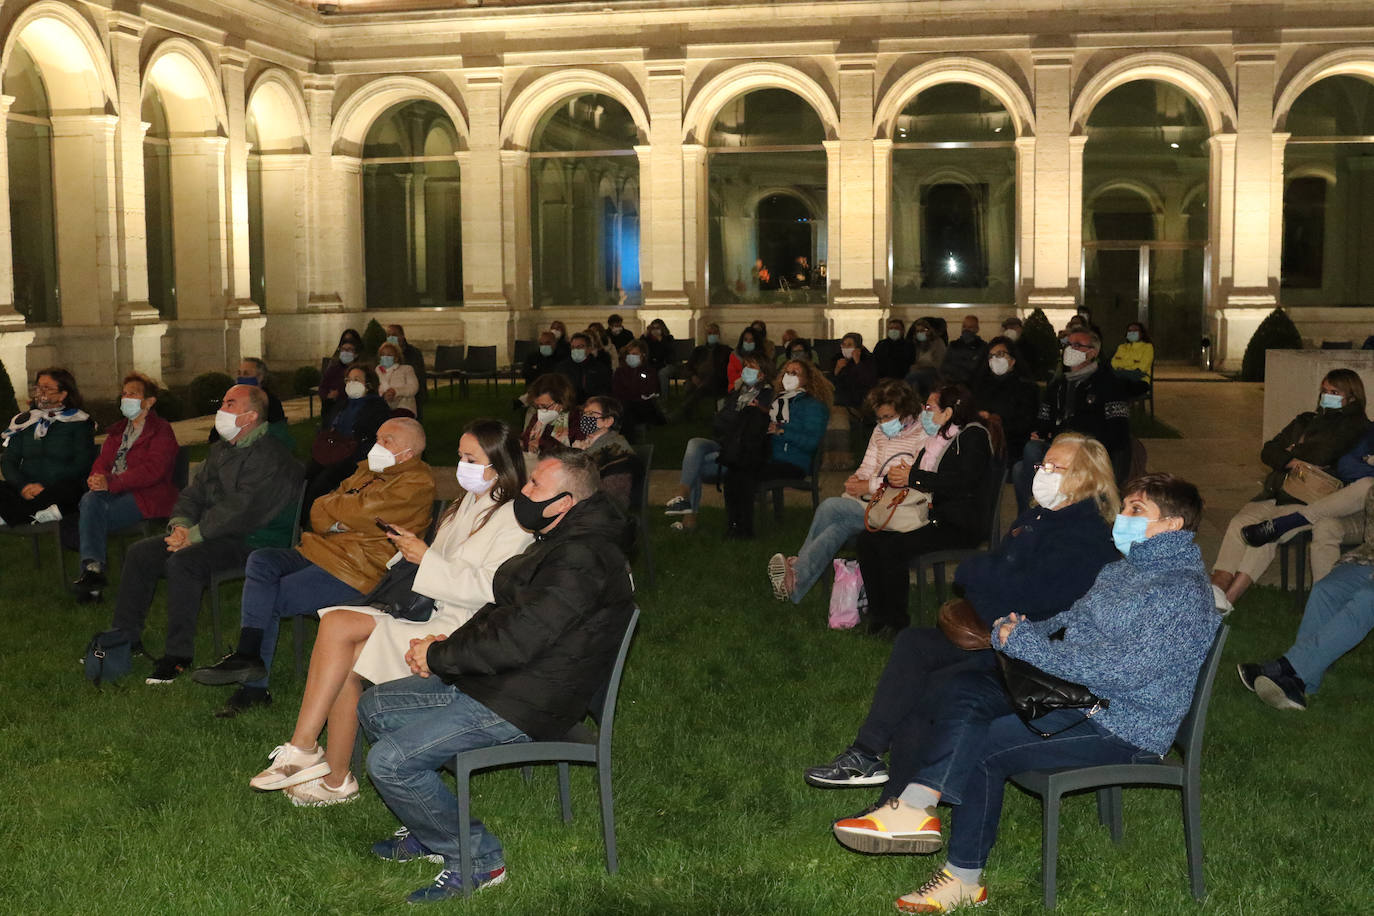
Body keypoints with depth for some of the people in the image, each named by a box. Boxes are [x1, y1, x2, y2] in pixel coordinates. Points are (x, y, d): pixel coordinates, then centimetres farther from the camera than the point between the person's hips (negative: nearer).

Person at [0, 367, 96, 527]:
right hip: (26, 493, 4)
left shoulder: (79, 422, 7)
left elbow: (82, 465, -3)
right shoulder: (24, 421, 21)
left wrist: (46, 489, -15)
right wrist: (23, 486, -9)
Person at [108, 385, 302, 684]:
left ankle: (178, 656, -24)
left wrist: (195, 535, -19)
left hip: (252, 542, -10)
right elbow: (194, 493, 18)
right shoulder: (221, 449, 16)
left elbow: (242, 511, -23)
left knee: (182, 562, -32)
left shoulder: (269, 456, -16)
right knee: (140, 553, 3)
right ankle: (125, 636, 11)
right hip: (215, 535, 10)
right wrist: (180, 524, -3)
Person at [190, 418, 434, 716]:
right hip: (323, 552, 9)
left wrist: (334, 505, 1)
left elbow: (363, 511, -20)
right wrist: (339, 518, -8)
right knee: (261, 561, -12)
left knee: (270, 599, -17)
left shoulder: (417, 484, -8)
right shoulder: (367, 471, 21)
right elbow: (319, 515, 14)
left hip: (359, 571, -9)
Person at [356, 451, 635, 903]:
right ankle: (431, 828, 22)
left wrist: (438, 657, -14)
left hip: (523, 707, -11)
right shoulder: (555, 545, 13)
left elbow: (516, 640, -28)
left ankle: (476, 859, -2)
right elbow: (499, 612, 18)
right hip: (489, 680, 11)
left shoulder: (582, 560, -23)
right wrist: (448, 646, -1)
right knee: (373, 707, 15)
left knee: (389, 761, -18)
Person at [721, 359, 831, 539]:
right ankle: (732, 526, -18)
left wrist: (782, 431, -16)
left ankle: (745, 530, -19)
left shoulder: (812, 405, 0)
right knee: (731, 473, -22)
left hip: (793, 463, -6)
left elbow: (812, 441, -12)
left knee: (745, 476, -29)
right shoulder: (777, 400, 22)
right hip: (769, 458, 6)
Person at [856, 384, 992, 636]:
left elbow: (961, 482, -19)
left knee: (893, 547, -27)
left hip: (957, 524, -9)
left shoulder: (974, 436, -6)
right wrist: (896, 476, -4)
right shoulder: (934, 439, 20)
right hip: (926, 515, 9)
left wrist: (913, 477, -17)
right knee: (868, 539, -9)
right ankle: (878, 615, -4)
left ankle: (896, 622, -15)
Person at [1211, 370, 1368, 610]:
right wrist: (1294, 462, -3)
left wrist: (1292, 451, 3)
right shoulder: (1305, 420, 25)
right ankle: (1216, 591, -31)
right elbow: (1268, 452, 16)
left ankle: (1227, 600, -36)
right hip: (1275, 493, 6)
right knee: (1239, 523, -21)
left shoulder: (1355, 427, 5)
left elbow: (1319, 456, -12)